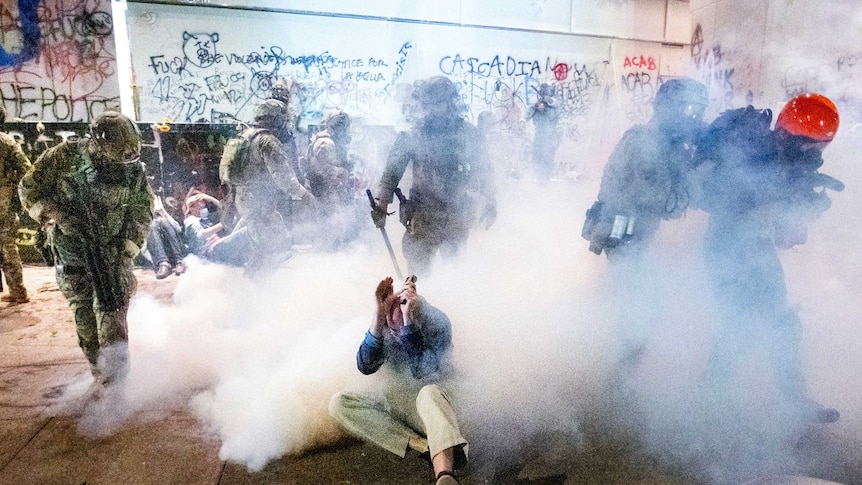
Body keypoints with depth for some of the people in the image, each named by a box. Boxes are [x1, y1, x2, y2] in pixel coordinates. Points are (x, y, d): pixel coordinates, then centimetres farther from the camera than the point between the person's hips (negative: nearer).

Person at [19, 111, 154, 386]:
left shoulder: (133, 168, -11)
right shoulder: (65, 157, -14)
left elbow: (143, 208, 0)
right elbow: (29, 188, -2)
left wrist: (130, 245, -9)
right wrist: (54, 215, -17)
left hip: (112, 250, 0)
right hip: (71, 249, 1)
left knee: (112, 306, -7)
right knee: (83, 309, 8)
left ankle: (115, 367, 1)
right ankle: (97, 368, 21)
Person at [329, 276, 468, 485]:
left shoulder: (437, 322, -14)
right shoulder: (385, 326, -4)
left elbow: (421, 371, -25)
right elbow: (366, 367, -17)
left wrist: (408, 320, -33)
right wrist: (379, 315, -29)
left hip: (430, 405, -4)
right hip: (396, 403, 4)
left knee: (430, 392, -40)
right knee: (338, 403, -20)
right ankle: (424, 446, -28)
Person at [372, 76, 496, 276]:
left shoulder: (467, 132, 5)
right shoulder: (412, 135, 0)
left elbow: (482, 169, 13)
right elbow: (393, 170, 1)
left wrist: (489, 203, 10)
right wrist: (382, 203, -8)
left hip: (459, 212, 1)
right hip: (424, 212, -1)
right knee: (418, 263, -4)